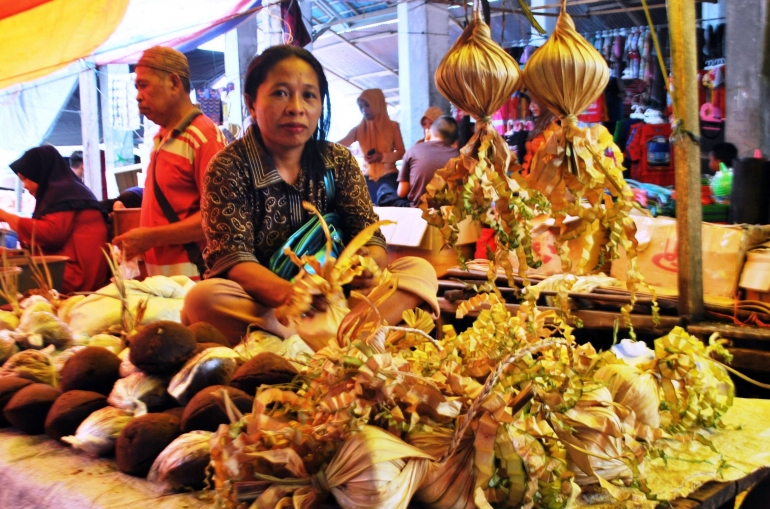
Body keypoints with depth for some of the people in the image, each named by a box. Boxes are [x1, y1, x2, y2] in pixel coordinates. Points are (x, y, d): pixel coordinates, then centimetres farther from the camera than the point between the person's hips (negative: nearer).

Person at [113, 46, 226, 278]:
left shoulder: (204, 135, -12)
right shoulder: (161, 138, 14)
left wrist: (151, 237, -17)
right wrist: (138, 244, 7)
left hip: (191, 272, -7)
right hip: (159, 272, 7)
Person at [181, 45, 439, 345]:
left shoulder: (339, 161, 4)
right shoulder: (228, 168, -8)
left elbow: (370, 237, -3)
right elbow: (233, 259, -18)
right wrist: (287, 292, -39)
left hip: (331, 298, 4)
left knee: (420, 270, -13)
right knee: (203, 299, -33)